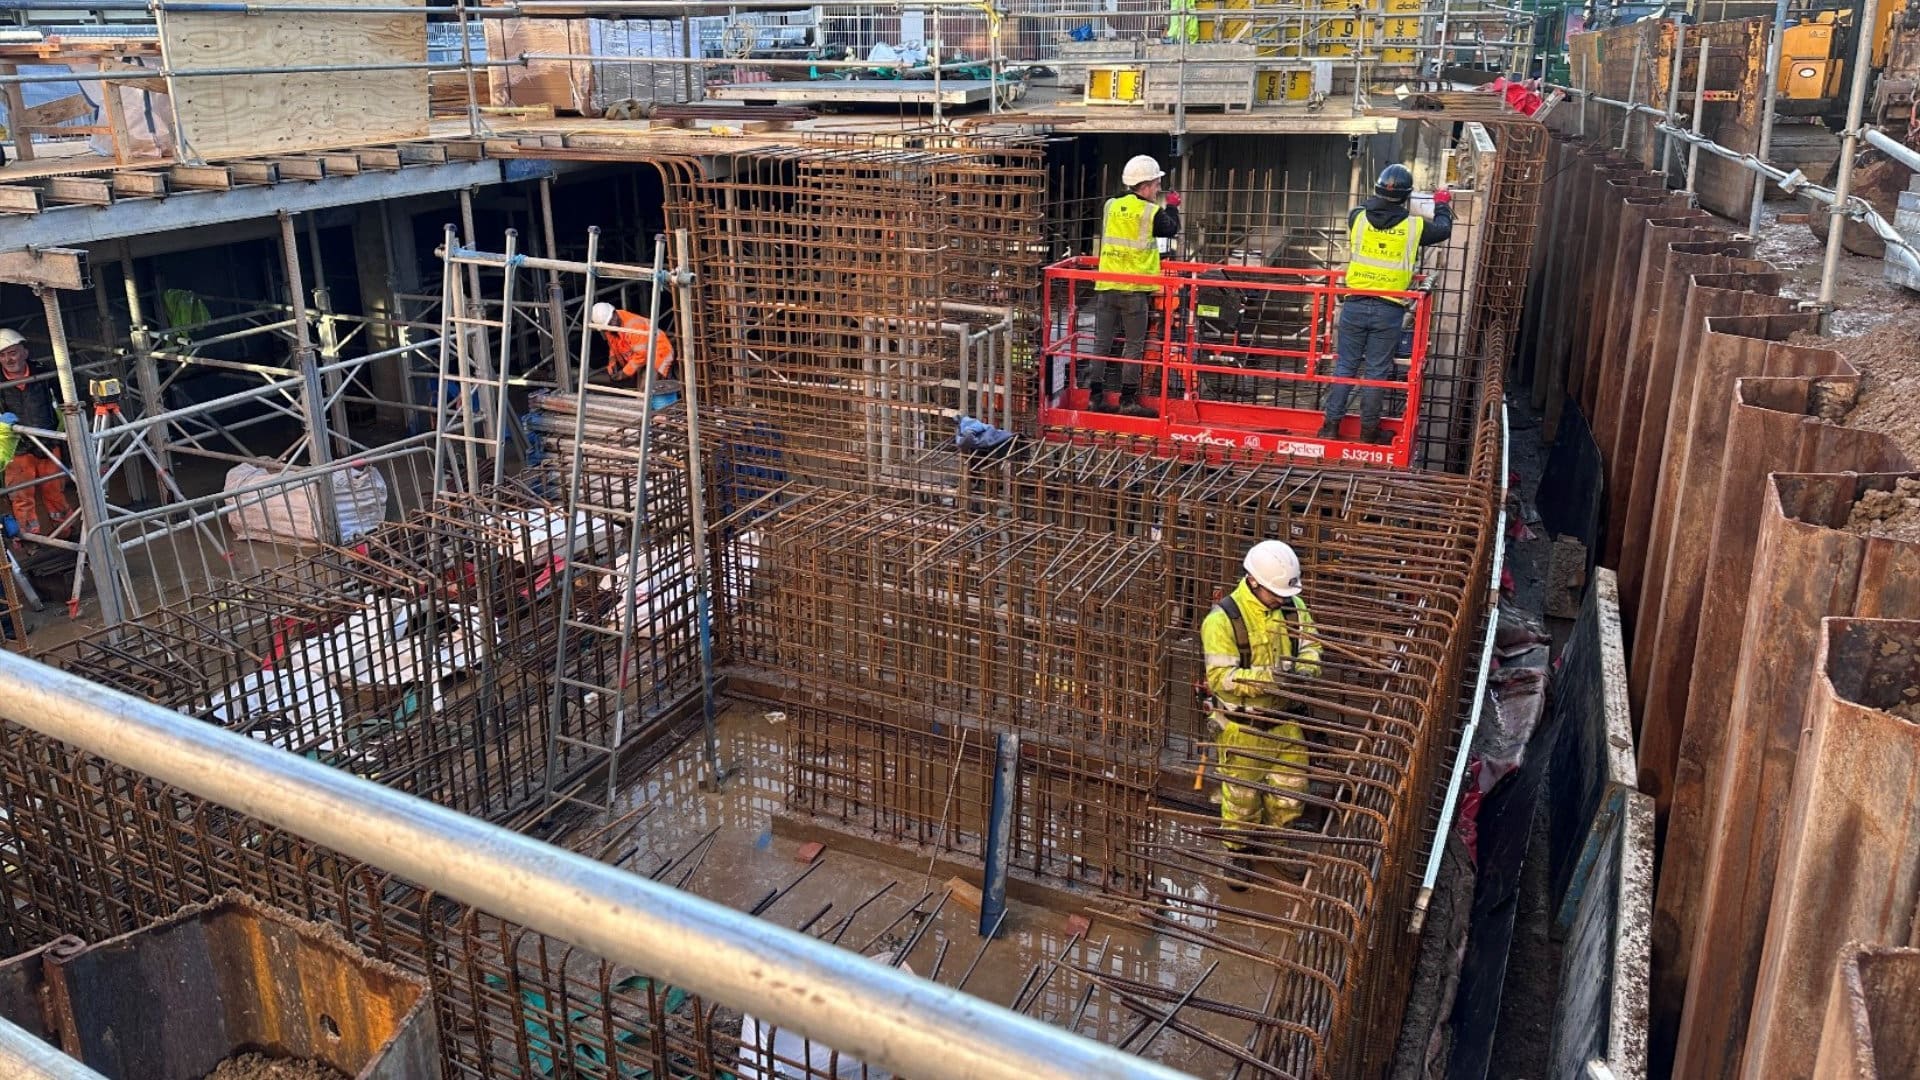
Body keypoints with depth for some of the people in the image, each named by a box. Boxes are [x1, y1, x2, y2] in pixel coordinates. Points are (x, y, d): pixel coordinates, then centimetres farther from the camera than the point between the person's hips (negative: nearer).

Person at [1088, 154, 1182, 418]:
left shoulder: (1111, 206, 3)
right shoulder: (1152, 213, -8)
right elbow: (1172, 229, 9)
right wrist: (1172, 206, 28)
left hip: (1106, 286, 4)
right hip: (1135, 289, -4)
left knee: (1102, 343, 9)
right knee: (1134, 346, 4)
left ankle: (1096, 396, 11)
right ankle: (1128, 400, 5)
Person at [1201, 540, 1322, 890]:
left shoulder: (1293, 607, -5)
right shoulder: (1222, 619, -23)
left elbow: (1311, 647, 0)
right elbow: (1220, 677, -26)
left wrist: (1303, 667, -23)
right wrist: (1266, 676, -38)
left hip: (1284, 719, 5)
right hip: (1241, 726, -5)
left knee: (1290, 791, 17)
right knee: (1241, 795, 13)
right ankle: (1239, 854, 37)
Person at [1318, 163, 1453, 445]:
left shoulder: (1358, 217, -3)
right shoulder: (1414, 226, -5)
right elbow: (1443, 230, 17)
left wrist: (1379, 200, 37)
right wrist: (1442, 205, 34)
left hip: (1355, 305, 2)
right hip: (1389, 309, -2)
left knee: (1345, 366, 10)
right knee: (1376, 371, 6)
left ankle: (1331, 424, 13)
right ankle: (1368, 431, 15)